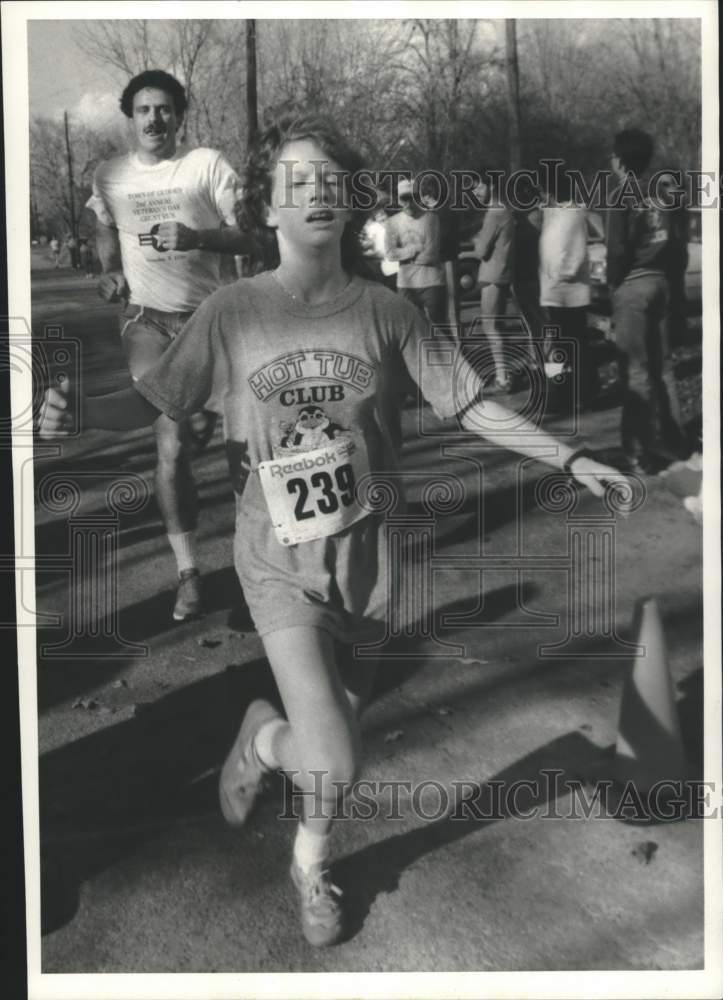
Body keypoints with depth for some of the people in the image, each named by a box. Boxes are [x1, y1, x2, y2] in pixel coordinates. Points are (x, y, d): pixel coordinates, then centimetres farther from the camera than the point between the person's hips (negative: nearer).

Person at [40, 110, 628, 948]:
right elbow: (157, 399, -3)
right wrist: (76, 413, -23)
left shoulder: (382, 310, -4)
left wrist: (569, 458, -3)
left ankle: (311, 864, 50)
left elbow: (468, 402, 1)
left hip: (367, 551, 3)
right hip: (280, 562, -3)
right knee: (332, 766, -13)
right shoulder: (231, 313, -8)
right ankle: (265, 736, 27)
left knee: (347, 701, 18)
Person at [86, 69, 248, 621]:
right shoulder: (109, 176, 8)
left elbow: (245, 234, -4)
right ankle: (188, 570, -1)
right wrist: (111, 270, 6)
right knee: (172, 442, -7)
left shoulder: (208, 165, -2)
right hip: (146, 318, 1)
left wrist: (196, 237, -21)